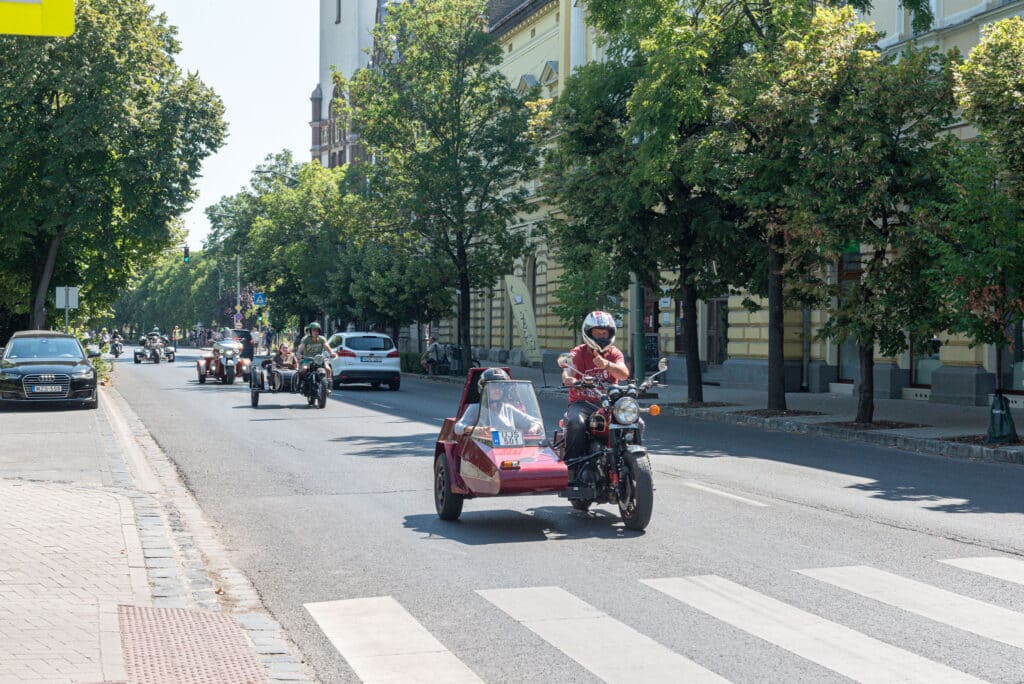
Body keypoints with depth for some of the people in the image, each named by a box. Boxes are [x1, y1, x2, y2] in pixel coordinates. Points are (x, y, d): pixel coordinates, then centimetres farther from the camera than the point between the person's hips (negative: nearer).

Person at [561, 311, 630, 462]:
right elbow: (568, 371, -18)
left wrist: (607, 364, -34)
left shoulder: (614, 353, 9)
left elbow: (624, 374, -12)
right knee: (576, 423, -34)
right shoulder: (578, 353, 3)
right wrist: (568, 379, -45)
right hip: (582, 403, -2)